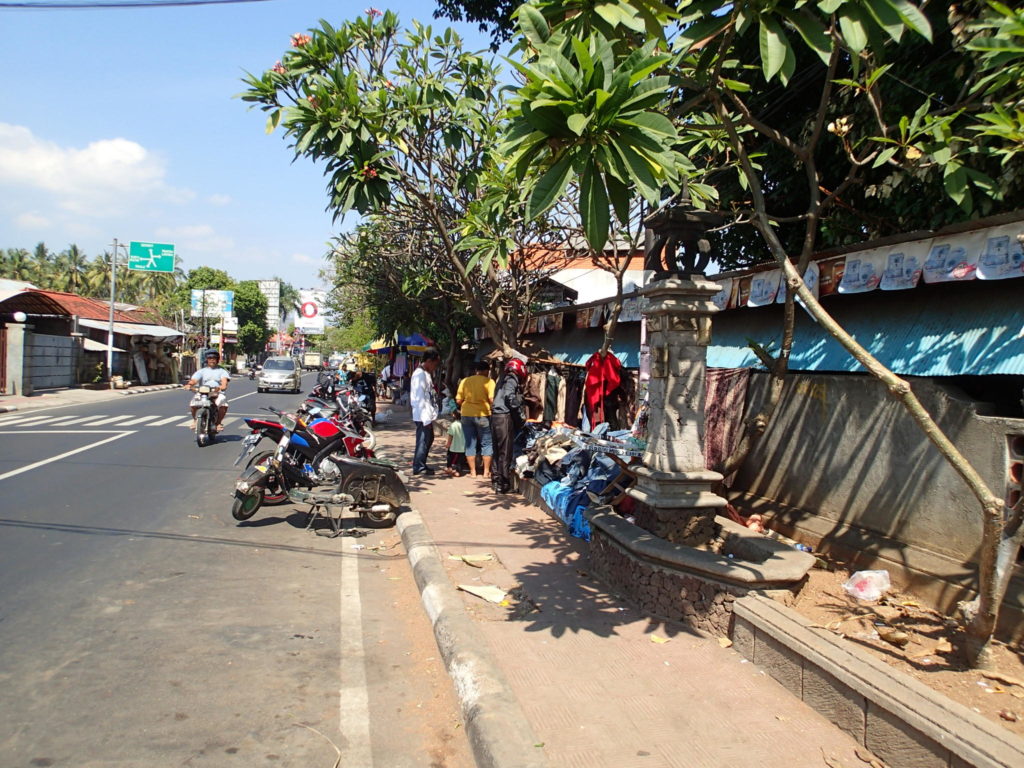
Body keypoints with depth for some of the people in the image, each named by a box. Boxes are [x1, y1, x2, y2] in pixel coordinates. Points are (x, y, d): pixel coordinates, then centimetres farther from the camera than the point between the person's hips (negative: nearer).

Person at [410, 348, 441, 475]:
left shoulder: (427, 373, 13)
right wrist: (426, 418, -21)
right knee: (423, 441, -2)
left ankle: (422, 465, 28)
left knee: (429, 439, 17)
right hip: (422, 416, -10)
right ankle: (418, 467, 8)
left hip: (427, 414, 10)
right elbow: (419, 398, -21)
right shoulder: (420, 374, -17)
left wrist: (430, 415, 14)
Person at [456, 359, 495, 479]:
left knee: (470, 443, 11)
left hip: (466, 414, 3)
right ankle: (486, 471, 12)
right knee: (486, 443, 10)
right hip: (483, 415, -3)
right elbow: (492, 399, -15)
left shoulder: (465, 381, 4)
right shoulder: (488, 381, -6)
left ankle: (473, 471, 14)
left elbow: (458, 400, 4)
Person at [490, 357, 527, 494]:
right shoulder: (512, 379, -5)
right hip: (505, 417, -8)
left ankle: (496, 480, 20)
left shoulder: (503, 379, 20)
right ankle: (504, 484, -2)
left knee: (498, 450, 14)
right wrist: (521, 415, -11)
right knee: (506, 452, -4)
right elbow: (510, 397, -18)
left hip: (495, 416, 9)